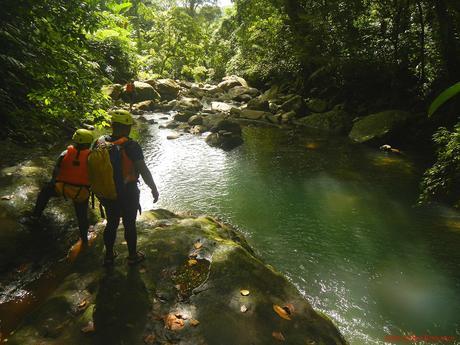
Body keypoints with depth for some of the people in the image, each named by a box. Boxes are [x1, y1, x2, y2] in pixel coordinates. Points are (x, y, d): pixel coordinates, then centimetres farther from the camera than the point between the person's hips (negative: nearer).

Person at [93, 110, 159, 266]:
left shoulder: (99, 143, -6)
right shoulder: (131, 146, -22)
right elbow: (144, 171, -19)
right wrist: (154, 189, -7)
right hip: (127, 193, -5)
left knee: (111, 223, 21)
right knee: (129, 225, 13)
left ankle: (109, 256, 36)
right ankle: (132, 256, 30)